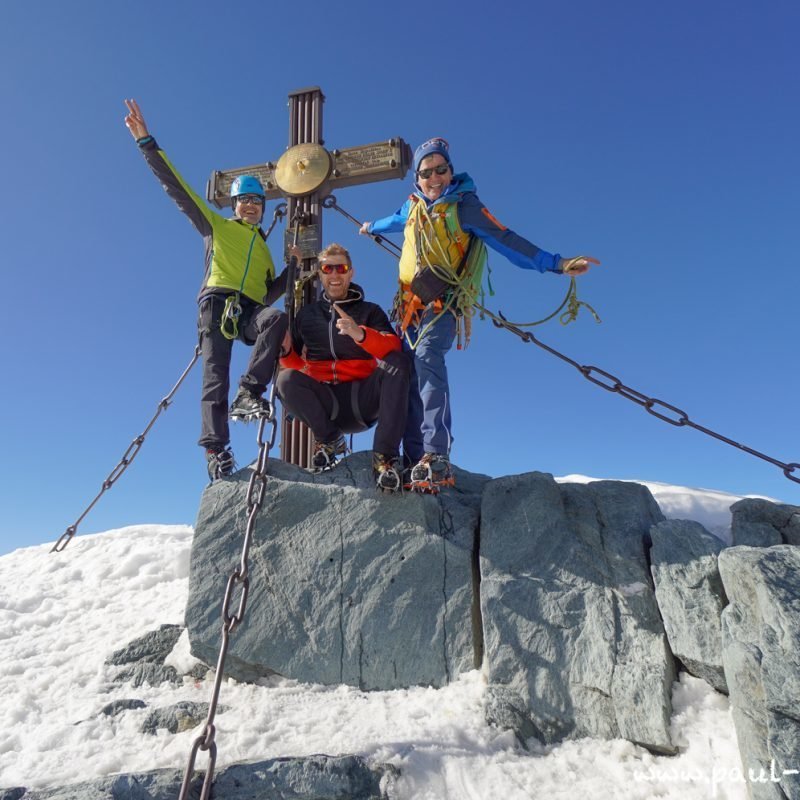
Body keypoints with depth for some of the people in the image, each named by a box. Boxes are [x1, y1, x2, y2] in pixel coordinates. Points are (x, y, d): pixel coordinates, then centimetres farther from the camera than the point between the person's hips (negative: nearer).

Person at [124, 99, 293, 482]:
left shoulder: (263, 248, 31)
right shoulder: (216, 226, 20)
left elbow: (269, 293, 24)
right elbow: (177, 188, 12)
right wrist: (146, 142, 5)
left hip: (249, 311, 3)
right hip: (217, 303, -2)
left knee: (277, 318, -32)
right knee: (215, 378, -15)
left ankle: (248, 394, -33)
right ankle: (215, 451, -19)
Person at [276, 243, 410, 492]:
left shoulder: (370, 311, 9)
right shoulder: (307, 314, 15)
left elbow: (394, 348, -11)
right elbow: (296, 365, 12)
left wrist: (361, 334, -30)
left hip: (363, 401, -1)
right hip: (325, 403, 1)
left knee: (398, 362, -27)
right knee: (286, 380, -26)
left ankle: (385, 456, -29)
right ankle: (329, 439, -4)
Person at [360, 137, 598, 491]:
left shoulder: (464, 206, -1)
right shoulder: (414, 205, 17)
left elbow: (506, 240, -10)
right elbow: (397, 220, 41)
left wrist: (555, 263, -21)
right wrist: (372, 227, 62)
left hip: (443, 302, -6)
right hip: (411, 304, 7)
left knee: (426, 357, -30)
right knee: (410, 375, -5)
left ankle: (436, 457, -38)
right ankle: (416, 460, -6)